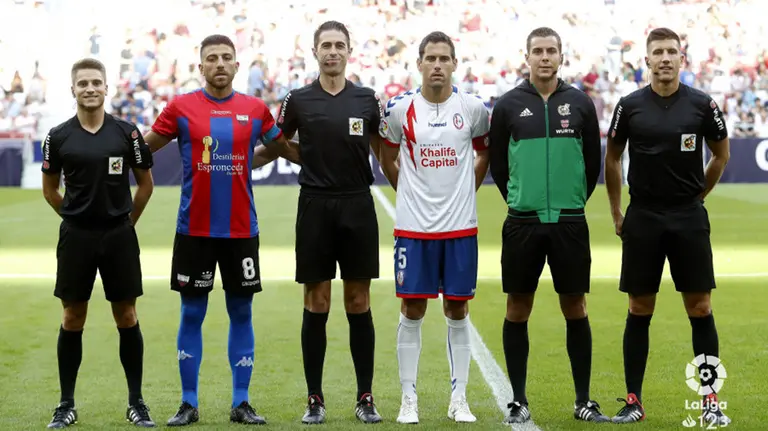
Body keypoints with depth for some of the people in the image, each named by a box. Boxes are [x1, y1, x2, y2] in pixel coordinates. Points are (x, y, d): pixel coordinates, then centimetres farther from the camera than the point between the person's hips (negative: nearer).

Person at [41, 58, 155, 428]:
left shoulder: (127, 133, -1)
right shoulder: (58, 137, 0)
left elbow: (146, 183, 8)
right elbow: (50, 190, 11)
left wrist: (124, 221, 9)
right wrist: (78, 218, 11)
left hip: (119, 235, 0)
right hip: (75, 236, 0)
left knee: (127, 317, 3)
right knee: (72, 319, 4)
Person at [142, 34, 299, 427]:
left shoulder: (255, 110, 4)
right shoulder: (181, 108, -1)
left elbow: (287, 149, 16)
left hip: (241, 229, 1)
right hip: (194, 229, -1)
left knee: (241, 313, 5)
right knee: (192, 314, 4)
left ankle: (241, 403, 13)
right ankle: (189, 403, 12)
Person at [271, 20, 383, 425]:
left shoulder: (366, 100, 5)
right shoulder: (298, 100, 2)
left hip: (358, 206, 1)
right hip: (315, 207, -1)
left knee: (359, 304, 4)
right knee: (316, 305, 2)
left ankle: (365, 398, 10)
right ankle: (314, 399, 9)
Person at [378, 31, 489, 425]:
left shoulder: (473, 108, -1)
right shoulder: (399, 109, -3)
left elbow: (486, 153, 15)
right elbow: (387, 157, 13)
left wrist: (466, 190, 10)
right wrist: (408, 193, 10)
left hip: (461, 226, 1)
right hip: (414, 226, -1)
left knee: (457, 312, 6)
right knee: (412, 311, 2)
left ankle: (459, 399, 15)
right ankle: (408, 399, 11)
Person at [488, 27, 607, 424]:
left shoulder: (580, 104, 4)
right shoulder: (508, 105, 1)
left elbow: (593, 161, 12)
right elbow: (497, 162, 10)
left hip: (570, 224, 0)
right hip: (522, 223, 0)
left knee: (575, 309, 4)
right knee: (517, 310, 4)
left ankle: (583, 400, 13)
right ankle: (519, 401, 13)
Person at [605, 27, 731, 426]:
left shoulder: (702, 105, -2)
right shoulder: (630, 106, -1)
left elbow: (721, 155, 13)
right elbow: (611, 160, 10)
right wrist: (617, 214, 10)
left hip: (689, 219, 0)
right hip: (642, 219, 0)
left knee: (700, 308, 0)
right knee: (639, 310, 5)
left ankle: (711, 401, 8)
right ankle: (633, 401, 11)